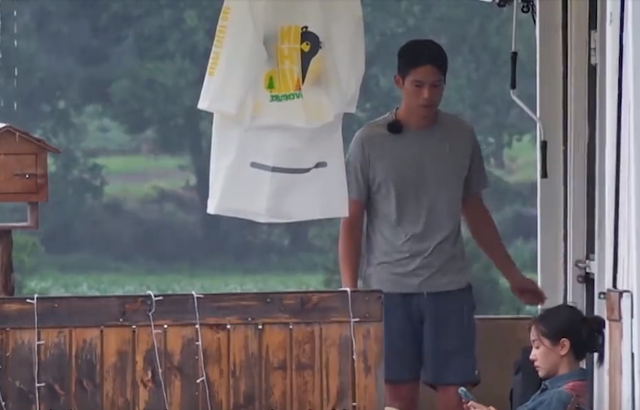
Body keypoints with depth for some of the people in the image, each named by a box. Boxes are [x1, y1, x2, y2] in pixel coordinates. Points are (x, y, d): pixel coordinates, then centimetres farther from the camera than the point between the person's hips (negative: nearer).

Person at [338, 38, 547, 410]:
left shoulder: (461, 137, 5)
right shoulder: (369, 141, -4)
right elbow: (352, 220, -1)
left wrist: (513, 275, 17)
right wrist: (349, 290, -9)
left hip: (450, 287, 2)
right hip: (391, 288, -2)